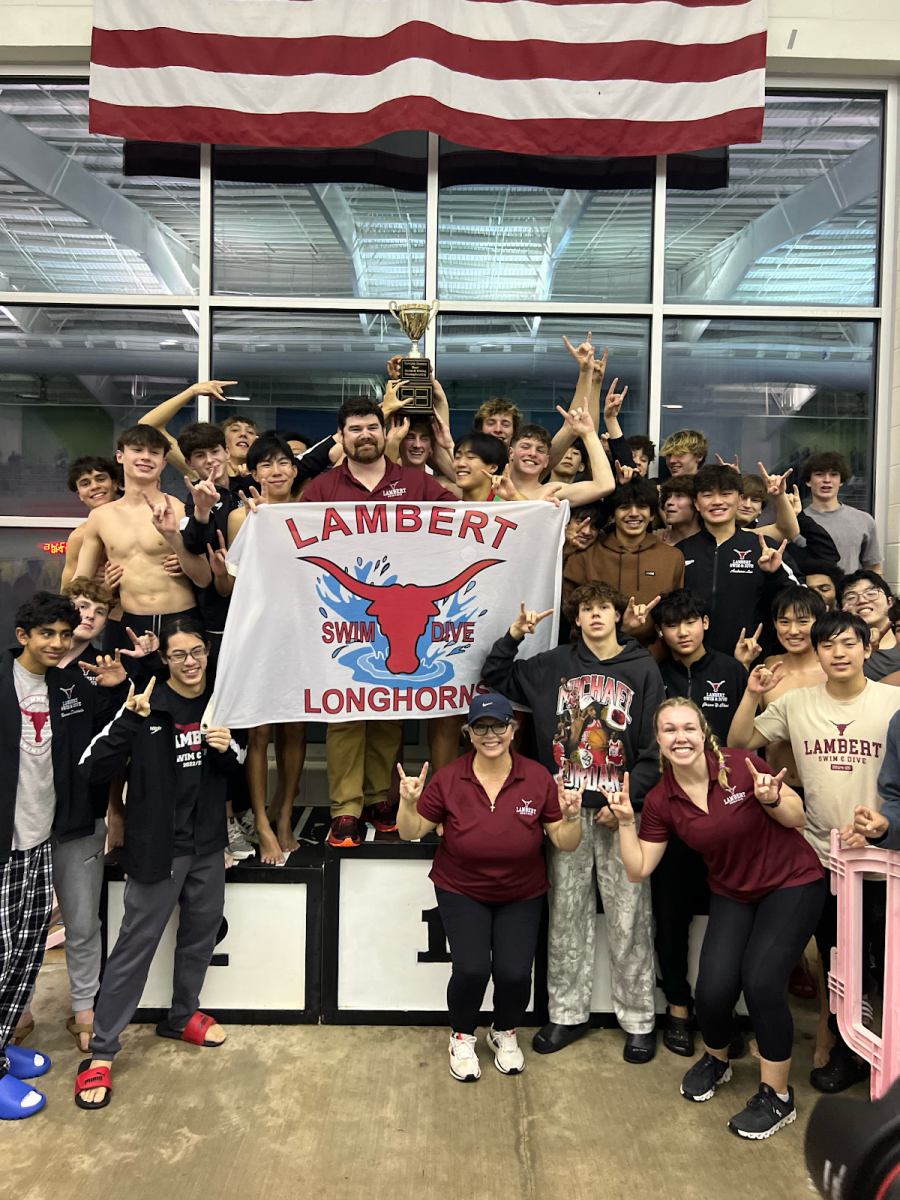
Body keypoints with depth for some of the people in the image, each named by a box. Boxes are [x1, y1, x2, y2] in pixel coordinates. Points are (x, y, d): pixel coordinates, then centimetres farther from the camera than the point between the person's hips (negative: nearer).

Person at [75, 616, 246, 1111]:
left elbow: (238, 764, 15)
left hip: (207, 845, 6)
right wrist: (129, 720, -34)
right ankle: (101, 1053, 15)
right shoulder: (148, 705, -15)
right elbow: (91, 768, -20)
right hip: (158, 847, -6)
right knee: (136, 945, 0)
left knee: (201, 934, 19)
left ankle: (182, 1017, 42)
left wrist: (229, 748, -9)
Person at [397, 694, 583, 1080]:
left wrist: (571, 817, -25)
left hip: (521, 895, 1)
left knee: (515, 973, -13)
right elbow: (411, 833, -4)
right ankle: (462, 1037, 16)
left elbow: (566, 845, -5)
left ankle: (505, 1033, 23)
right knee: (472, 968, -17)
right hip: (462, 891, -1)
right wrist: (408, 803, -22)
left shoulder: (538, 778, -11)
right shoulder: (448, 779, -12)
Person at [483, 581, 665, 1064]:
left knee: (629, 919, 3)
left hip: (620, 809, -2)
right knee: (565, 916, 10)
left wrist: (627, 799, -11)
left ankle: (639, 1019, 19)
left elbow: (653, 747, -2)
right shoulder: (554, 665, 7)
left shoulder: (643, 669, 1)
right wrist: (513, 636, 2)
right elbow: (496, 679, 17)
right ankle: (567, 1013, 24)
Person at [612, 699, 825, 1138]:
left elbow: (797, 818, -10)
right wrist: (625, 821, -19)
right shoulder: (661, 801, -10)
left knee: (761, 982, -16)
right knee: (714, 987, -10)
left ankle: (777, 1096, 8)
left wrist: (771, 799, -30)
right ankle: (715, 1060, 26)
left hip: (792, 883, -3)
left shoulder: (740, 766, -21)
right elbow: (638, 869, -6)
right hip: (732, 893, 3)